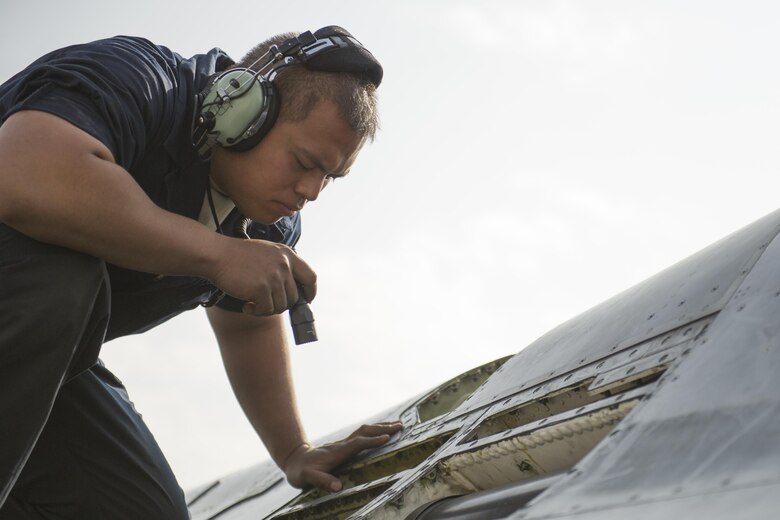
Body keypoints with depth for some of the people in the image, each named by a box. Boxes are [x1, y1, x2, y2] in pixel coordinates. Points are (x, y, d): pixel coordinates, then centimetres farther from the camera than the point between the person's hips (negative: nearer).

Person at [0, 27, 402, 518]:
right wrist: (219, 254, -39)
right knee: (55, 271, -39)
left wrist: (294, 452, 8)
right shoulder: (133, 81, -27)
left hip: (41, 361, 8)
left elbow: (250, 327, 16)